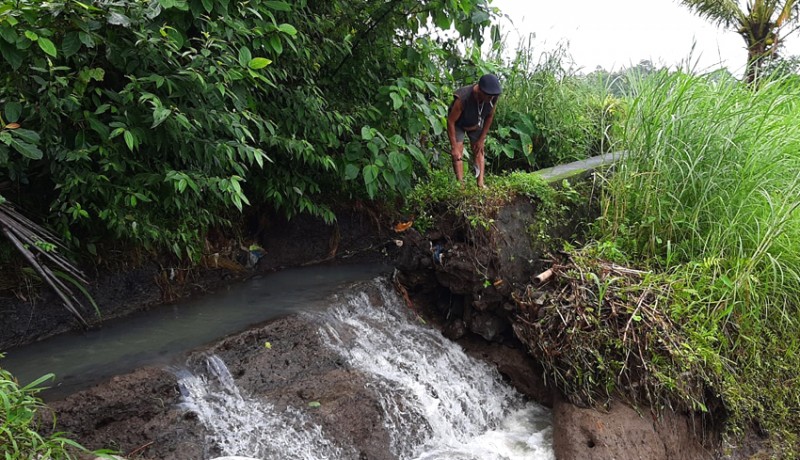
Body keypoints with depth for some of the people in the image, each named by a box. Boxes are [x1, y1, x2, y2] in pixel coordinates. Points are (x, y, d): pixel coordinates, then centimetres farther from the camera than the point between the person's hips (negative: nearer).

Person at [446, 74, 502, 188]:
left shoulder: (494, 97, -28)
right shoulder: (463, 98, -42)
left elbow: (490, 116, -9)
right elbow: (451, 121, -32)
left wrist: (481, 139, -7)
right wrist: (454, 147, -30)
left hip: (476, 124, 4)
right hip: (458, 124, -4)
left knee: (479, 151, -1)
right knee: (458, 153, -14)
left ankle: (480, 184, -2)